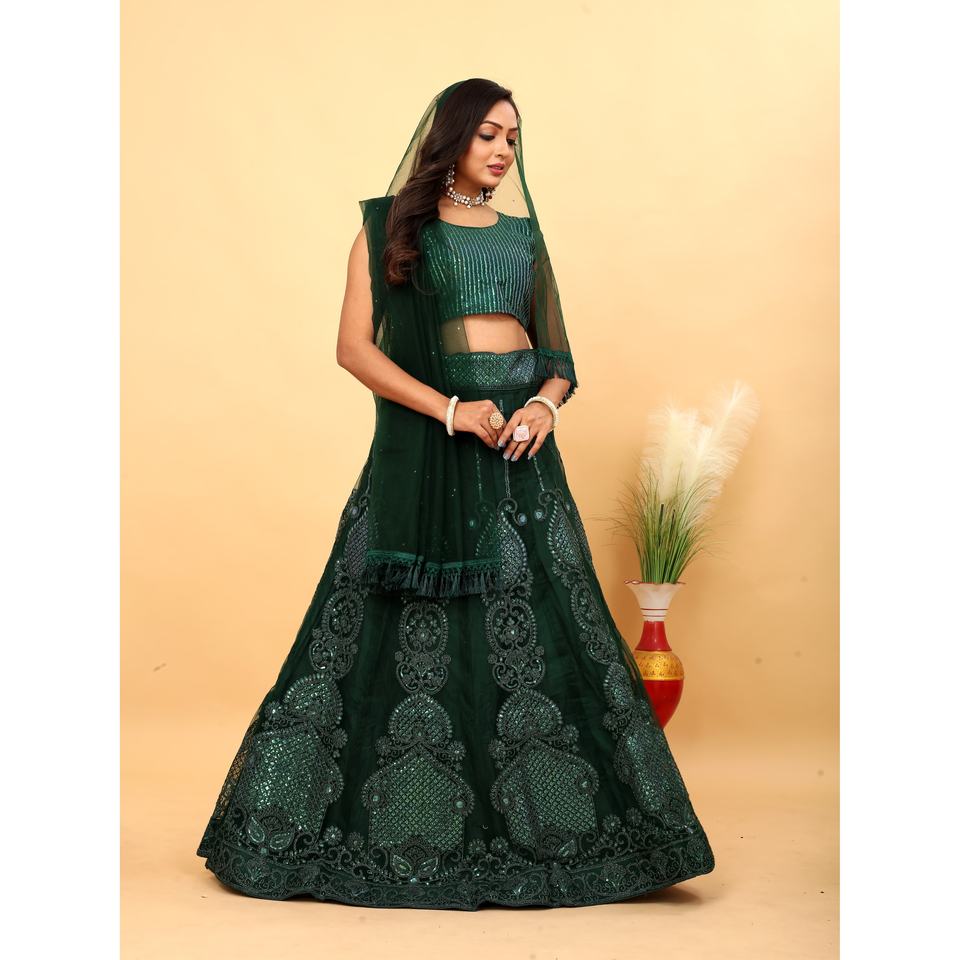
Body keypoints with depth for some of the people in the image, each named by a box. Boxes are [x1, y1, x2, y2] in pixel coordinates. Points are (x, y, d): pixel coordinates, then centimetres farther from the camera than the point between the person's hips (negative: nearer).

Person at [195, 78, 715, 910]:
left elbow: (558, 353, 14)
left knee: (542, 628, 0)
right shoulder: (389, 225, 5)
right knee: (411, 633, -2)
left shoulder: (522, 232, 16)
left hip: (520, 440, 3)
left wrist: (547, 404, -9)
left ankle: (555, 824, 12)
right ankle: (400, 831, 14)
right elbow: (354, 346, -4)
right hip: (424, 448, -3)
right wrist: (450, 410, -13)